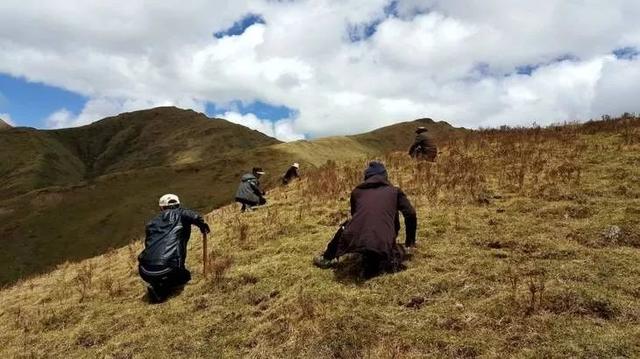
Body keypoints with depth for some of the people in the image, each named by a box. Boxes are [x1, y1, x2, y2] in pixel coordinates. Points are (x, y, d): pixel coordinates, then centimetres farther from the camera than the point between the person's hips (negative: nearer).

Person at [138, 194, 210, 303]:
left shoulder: (152, 223, 21)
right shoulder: (180, 214, 9)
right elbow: (195, 217, -13)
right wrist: (203, 226, 6)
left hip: (145, 272, 5)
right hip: (167, 269, -4)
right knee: (185, 275, 27)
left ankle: (155, 285, 11)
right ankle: (160, 290, 0)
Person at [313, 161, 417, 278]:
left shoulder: (357, 191, 24)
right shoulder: (394, 191, 19)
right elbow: (410, 214, 14)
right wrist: (410, 241, 29)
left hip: (354, 240, 3)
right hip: (383, 244, -2)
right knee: (397, 252, 28)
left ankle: (327, 259, 37)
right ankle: (374, 263, -2)